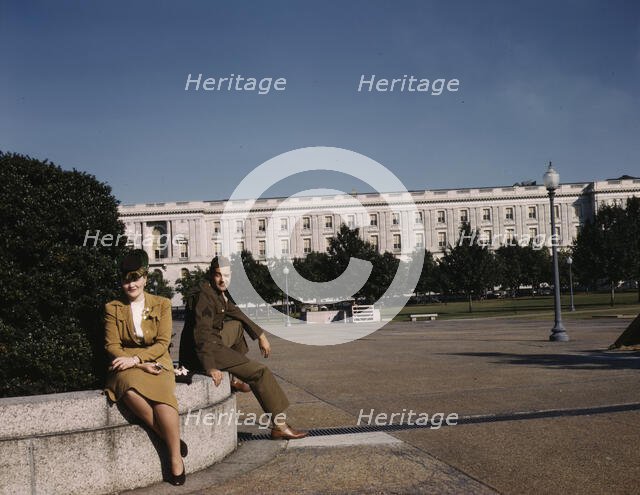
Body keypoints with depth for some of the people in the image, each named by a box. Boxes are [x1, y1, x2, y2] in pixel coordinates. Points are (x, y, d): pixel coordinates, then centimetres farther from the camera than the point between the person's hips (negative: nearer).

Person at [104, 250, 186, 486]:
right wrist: (142, 365, -13)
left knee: (162, 395, -34)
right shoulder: (113, 308, 9)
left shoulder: (162, 304, 8)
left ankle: (176, 458, -23)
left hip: (156, 362, 0)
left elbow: (162, 343, 1)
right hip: (126, 366, 0)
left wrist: (136, 359, -16)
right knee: (130, 389, -37)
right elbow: (112, 345, 1)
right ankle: (169, 438, -24)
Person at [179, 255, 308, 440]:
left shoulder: (218, 292, 10)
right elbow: (201, 333, -30)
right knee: (260, 372, -11)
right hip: (202, 352, -10)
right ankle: (279, 426, -10)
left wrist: (260, 335, 18)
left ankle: (234, 378, 21)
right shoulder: (204, 296, -20)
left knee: (237, 325, 28)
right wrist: (210, 367, -38)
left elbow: (235, 312, 23)